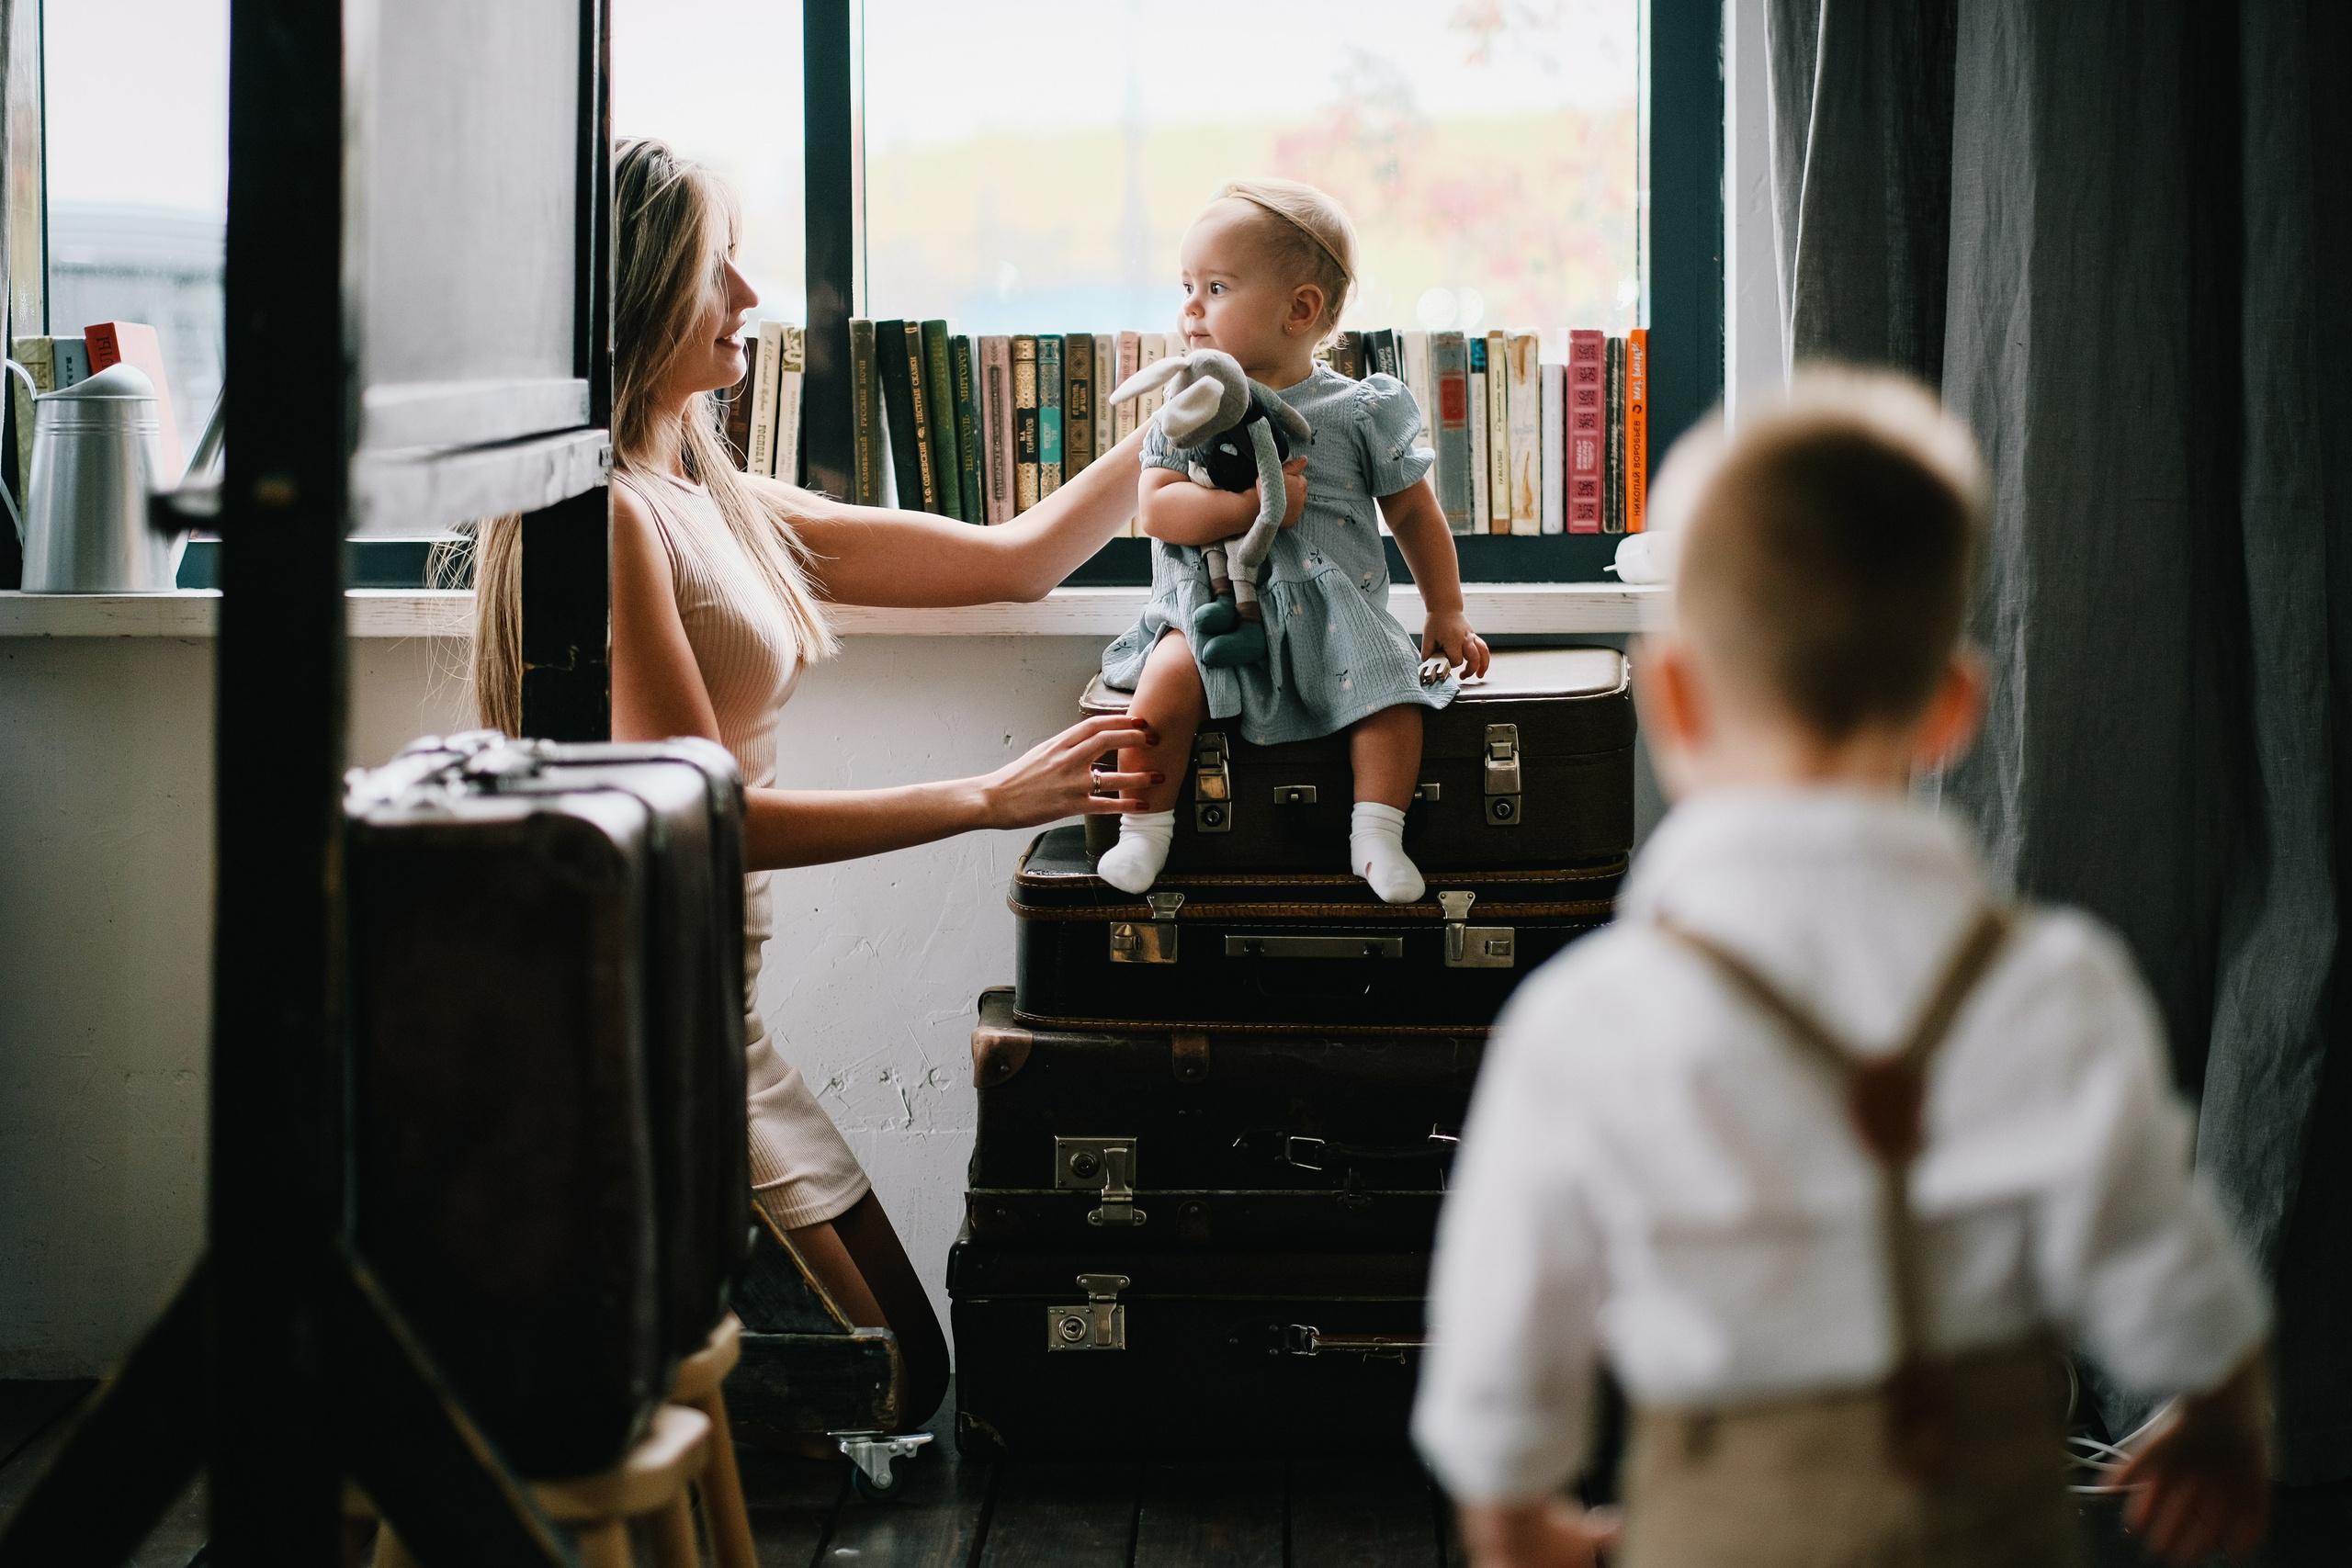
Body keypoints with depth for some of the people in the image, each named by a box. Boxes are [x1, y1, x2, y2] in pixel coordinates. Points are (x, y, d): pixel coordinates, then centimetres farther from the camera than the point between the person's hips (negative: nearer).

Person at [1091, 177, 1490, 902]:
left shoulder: (1360, 411, -1)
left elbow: (1414, 512, 8)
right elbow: (1157, 509, -9)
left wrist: (1447, 612, 7)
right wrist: (1250, 505, -23)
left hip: (1334, 608, 0)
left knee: (1392, 683, -25)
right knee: (1167, 677, -27)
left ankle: (1377, 836, -14)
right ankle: (1143, 827, -13)